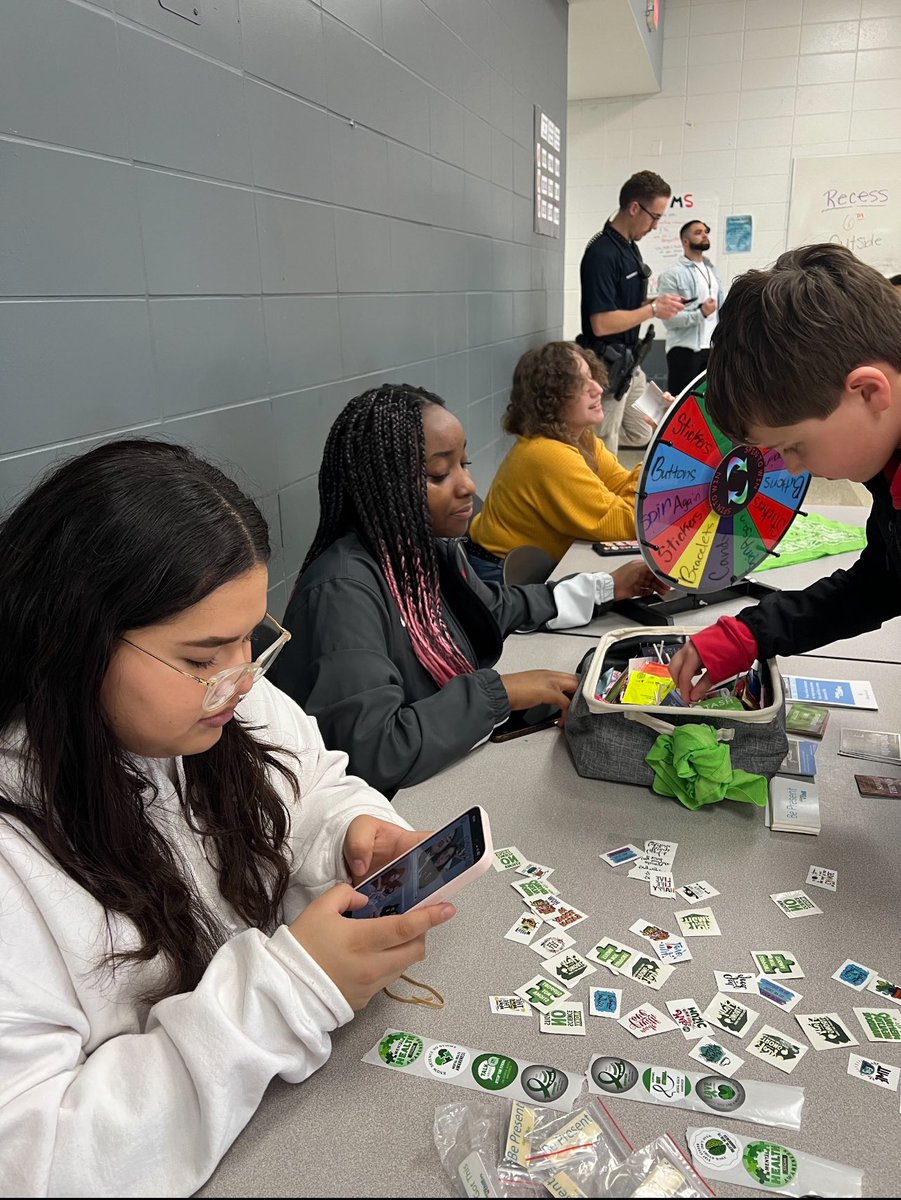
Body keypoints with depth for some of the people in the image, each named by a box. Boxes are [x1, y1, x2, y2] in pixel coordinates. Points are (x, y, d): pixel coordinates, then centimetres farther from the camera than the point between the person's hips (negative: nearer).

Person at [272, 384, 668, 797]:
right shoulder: (344, 591, -28)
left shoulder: (432, 545, -2)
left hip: (457, 767, 8)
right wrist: (501, 691, -27)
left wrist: (606, 587, 20)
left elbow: (491, 608, 19)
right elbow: (371, 752, -35)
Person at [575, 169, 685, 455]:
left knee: (643, 436, 19)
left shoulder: (631, 248, 10)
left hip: (628, 365, 9)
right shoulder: (602, 253, -20)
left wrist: (657, 302, 3)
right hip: (606, 369, -9)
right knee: (603, 453, 1)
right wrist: (654, 309, -16)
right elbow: (601, 323, -25)